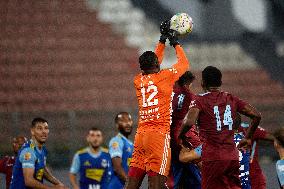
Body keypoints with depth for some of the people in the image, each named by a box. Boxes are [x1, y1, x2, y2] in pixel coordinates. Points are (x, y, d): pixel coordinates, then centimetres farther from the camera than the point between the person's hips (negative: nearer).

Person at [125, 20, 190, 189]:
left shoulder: (139, 81, 12)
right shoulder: (164, 77, -3)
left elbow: (152, 65, 32)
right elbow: (185, 64, 15)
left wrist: (163, 39, 37)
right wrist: (175, 43, 28)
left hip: (141, 134, 6)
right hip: (160, 134, -6)